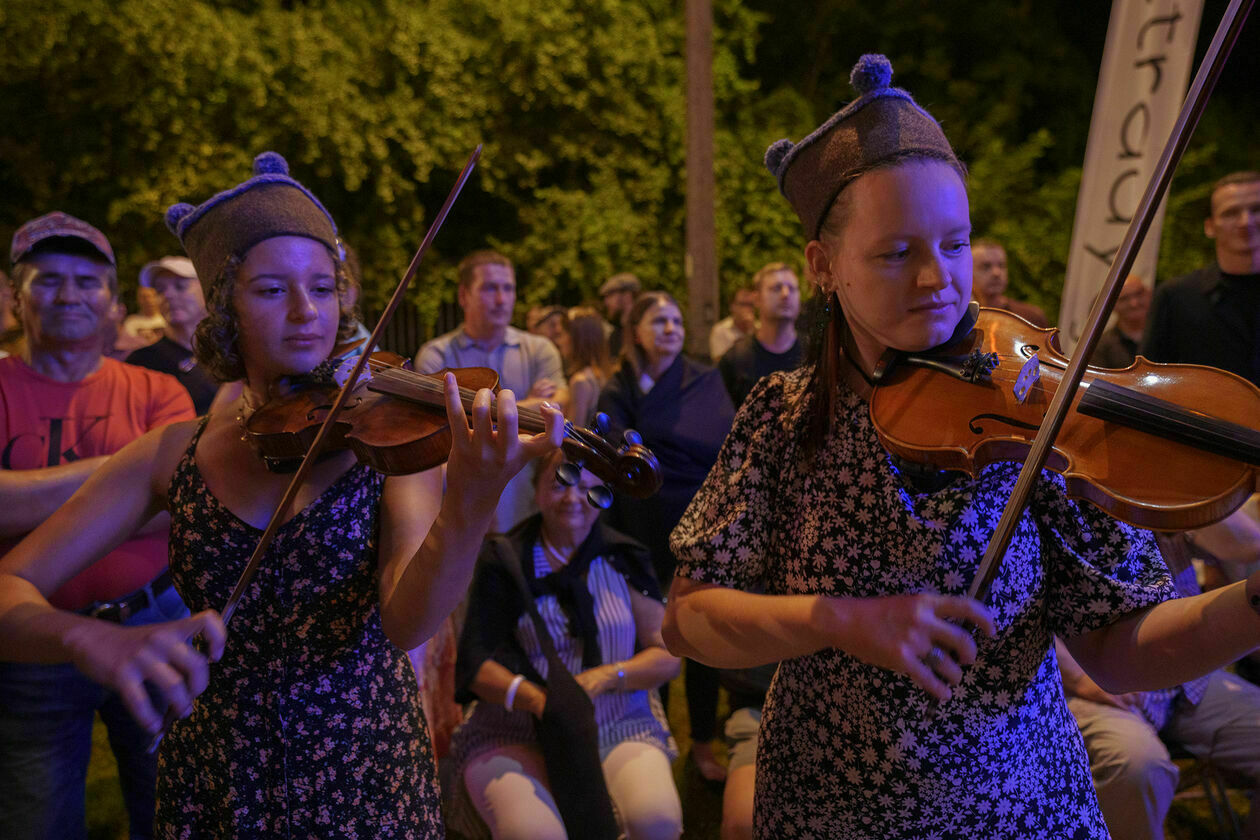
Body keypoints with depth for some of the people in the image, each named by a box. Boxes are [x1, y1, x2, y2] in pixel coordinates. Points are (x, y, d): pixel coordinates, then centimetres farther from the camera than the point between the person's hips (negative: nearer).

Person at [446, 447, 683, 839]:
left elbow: (668, 656, 7)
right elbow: (474, 664, -1)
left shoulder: (624, 560, 11)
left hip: (618, 729, 2)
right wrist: (536, 698, -20)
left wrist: (605, 676, -12)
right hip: (515, 732, -2)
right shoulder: (504, 561, 5)